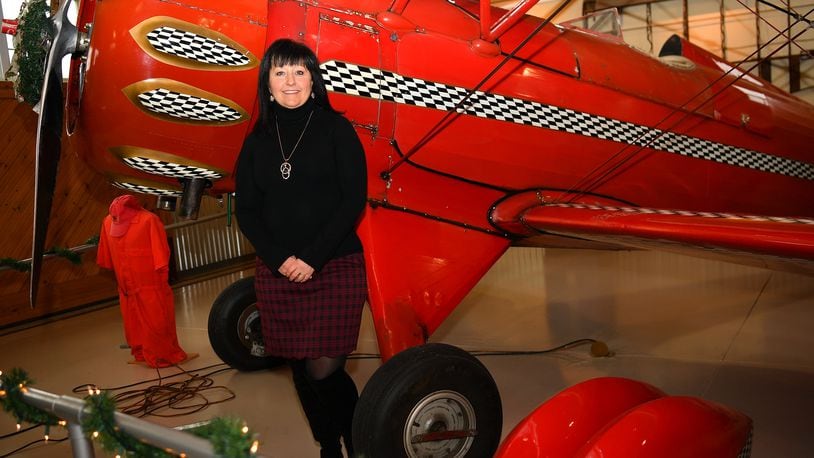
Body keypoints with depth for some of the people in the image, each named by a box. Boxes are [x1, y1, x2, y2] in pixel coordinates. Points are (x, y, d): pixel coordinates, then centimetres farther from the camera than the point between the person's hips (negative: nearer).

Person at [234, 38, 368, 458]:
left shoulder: (335, 128, 0)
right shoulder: (258, 140, 10)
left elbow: (353, 200, -7)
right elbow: (246, 210, 8)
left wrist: (313, 258, -13)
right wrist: (279, 260, -8)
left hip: (336, 267, -4)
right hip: (276, 272, 4)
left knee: (323, 368, -8)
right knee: (300, 369, 7)